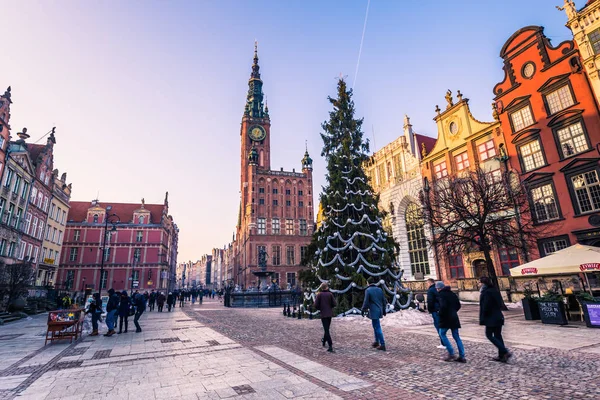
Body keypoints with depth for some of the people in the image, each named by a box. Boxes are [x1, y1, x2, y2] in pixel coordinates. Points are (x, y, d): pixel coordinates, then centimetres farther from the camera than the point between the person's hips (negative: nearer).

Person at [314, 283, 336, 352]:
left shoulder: (319, 294, -9)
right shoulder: (330, 294, -2)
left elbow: (316, 305, -10)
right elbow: (334, 304, -3)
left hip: (323, 314, -4)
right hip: (330, 314, 4)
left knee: (326, 329, -2)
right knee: (327, 328, 20)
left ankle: (330, 346, -10)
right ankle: (324, 341, 38)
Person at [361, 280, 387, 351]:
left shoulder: (368, 290, -11)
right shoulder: (379, 289, 7)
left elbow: (366, 302, -13)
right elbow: (384, 300, 11)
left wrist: (363, 310, -2)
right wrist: (384, 310, 21)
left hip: (373, 312, -7)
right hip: (379, 311, 7)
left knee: (377, 327, -3)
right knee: (376, 326, 20)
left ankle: (382, 345, -2)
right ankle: (377, 342, 26)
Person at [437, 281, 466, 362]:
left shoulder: (441, 295, -14)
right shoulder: (452, 294, 11)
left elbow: (443, 306, -25)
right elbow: (458, 305, 15)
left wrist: (441, 315, -10)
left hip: (446, 318, -7)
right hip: (454, 318, 8)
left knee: (442, 334, 7)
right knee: (456, 337, 12)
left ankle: (451, 353, 2)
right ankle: (462, 356, 11)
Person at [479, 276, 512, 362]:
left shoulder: (486, 292, -17)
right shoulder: (495, 290, 10)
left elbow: (485, 307, -19)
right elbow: (500, 304, 17)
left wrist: (482, 319, -10)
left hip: (491, 318, -9)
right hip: (499, 317, 9)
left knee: (489, 335, 1)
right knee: (498, 335, 13)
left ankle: (505, 352, -6)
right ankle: (502, 356, 16)